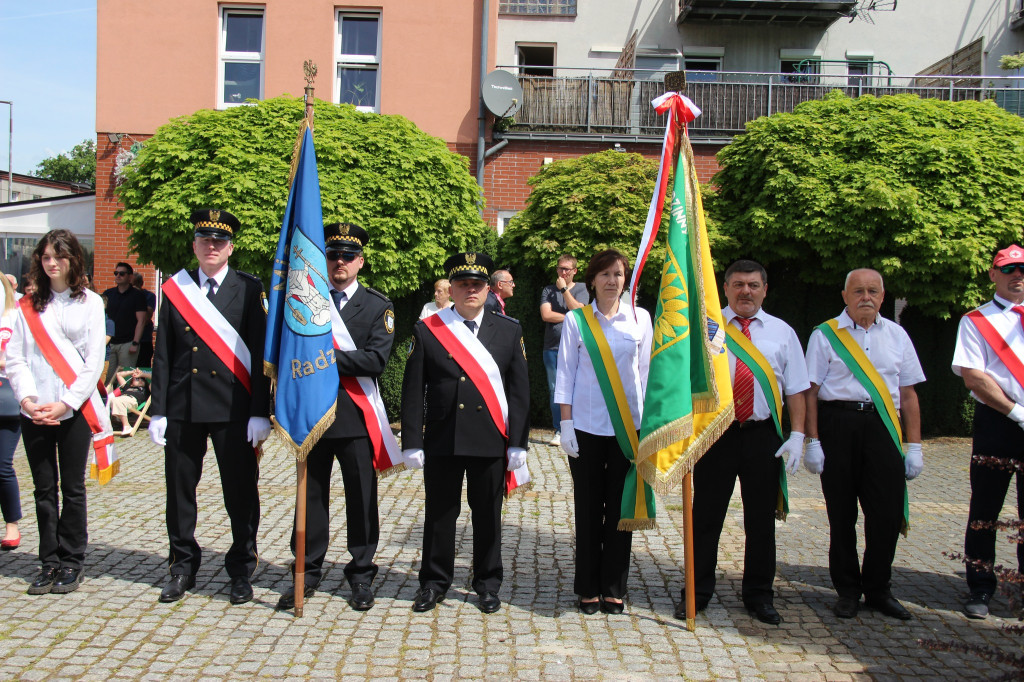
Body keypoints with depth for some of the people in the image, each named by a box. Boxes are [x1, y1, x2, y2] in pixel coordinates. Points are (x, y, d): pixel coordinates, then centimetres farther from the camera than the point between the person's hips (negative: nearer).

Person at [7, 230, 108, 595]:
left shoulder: (89, 302, 3)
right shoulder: (29, 305, 11)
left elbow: (94, 362, -3)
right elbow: (15, 358, 6)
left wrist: (65, 404, -12)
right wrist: (27, 399, -10)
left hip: (74, 410, -2)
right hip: (34, 411, 3)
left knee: (72, 488, 2)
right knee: (44, 489, 7)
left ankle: (70, 563, 13)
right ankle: (49, 562, 16)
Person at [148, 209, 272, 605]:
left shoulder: (248, 289, 1)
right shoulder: (175, 289, 9)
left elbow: (260, 353, -3)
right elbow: (162, 354, 9)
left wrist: (260, 412, -8)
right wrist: (158, 410, 3)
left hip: (233, 408, -3)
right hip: (183, 407, 3)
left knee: (240, 493, 4)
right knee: (180, 491, 11)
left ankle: (241, 572, 19)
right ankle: (183, 568, 27)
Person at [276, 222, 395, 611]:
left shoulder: (378, 306, 2)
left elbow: (376, 360, -11)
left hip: (355, 417, -2)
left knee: (362, 498, 6)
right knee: (311, 496, 10)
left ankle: (361, 577, 20)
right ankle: (307, 574, 24)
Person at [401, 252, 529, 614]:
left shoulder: (509, 331, 5)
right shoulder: (426, 330, 3)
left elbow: (519, 391, 4)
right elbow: (413, 391, 1)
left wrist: (518, 442, -2)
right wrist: (412, 442, -4)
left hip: (491, 442, 0)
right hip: (442, 441, 0)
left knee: (488, 514, 9)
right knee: (440, 513, 9)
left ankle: (488, 584, 25)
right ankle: (434, 583, 25)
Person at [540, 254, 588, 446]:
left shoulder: (581, 288, 10)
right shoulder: (548, 290, 13)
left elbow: (578, 311, -8)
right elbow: (546, 315, -1)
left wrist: (564, 289, -4)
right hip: (552, 348, 2)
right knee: (555, 390, 3)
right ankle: (558, 431, 10)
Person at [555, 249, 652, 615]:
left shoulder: (640, 318, 5)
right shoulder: (576, 320, 2)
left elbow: (646, 371, 8)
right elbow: (565, 374, 2)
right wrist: (566, 424, -4)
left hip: (628, 424, 1)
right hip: (587, 426, -1)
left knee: (620, 507, 5)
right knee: (588, 507, 5)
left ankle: (614, 588, 17)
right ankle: (588, 588, 17)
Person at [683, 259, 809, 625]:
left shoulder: (782, 332, 8)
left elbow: (795, 389, 6)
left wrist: (797, 435, -5)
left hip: (763, 435, 2)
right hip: (714, 433, -1)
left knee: (761, 519, 10)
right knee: (706, 517, 6)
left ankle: (759, 596, 26)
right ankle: (697, 593, 21)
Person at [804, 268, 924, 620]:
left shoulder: (896, 336, 13)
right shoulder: (825, 335, 4)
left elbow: (908, 394, 13)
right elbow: (811, 391, 0)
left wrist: (915, 446, 8)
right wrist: (813, 442, -6)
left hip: (883, 426, 2)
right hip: (838, 423, -2)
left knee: (887, 512, 1)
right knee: (841, 512, 5)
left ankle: (878, 589, 20)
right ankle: (847, 590, 20)